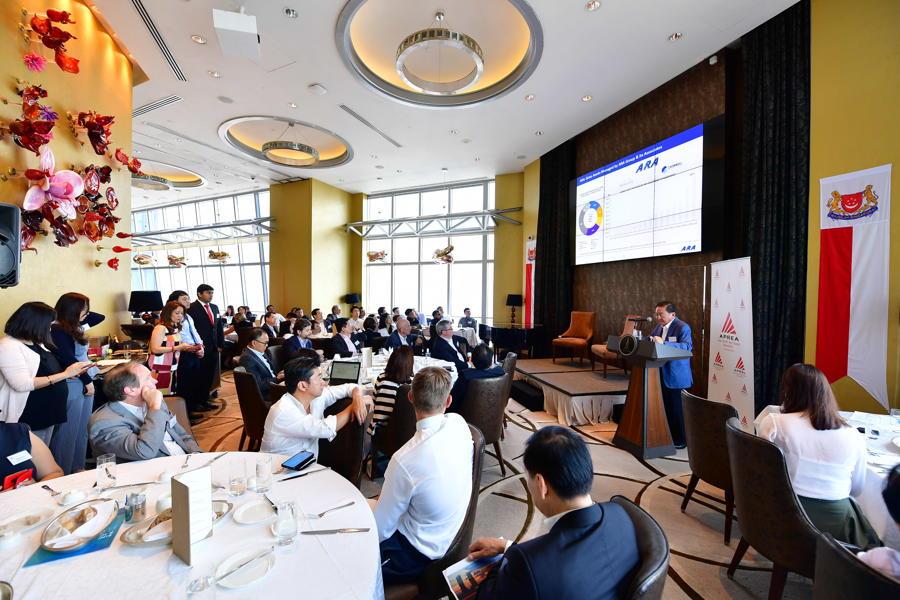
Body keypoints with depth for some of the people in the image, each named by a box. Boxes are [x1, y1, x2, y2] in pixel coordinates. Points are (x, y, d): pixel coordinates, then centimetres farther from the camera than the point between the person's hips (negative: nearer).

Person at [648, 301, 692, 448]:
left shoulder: (683, 327, -12)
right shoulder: (659, 326, 11)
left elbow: (687, 346, -26)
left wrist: (663, 343, -36)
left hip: (675, 376, -7)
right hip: (660, 374, 7)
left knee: (675, 409, 3)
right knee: (664, 407, 16)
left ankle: (679, 441, 18)